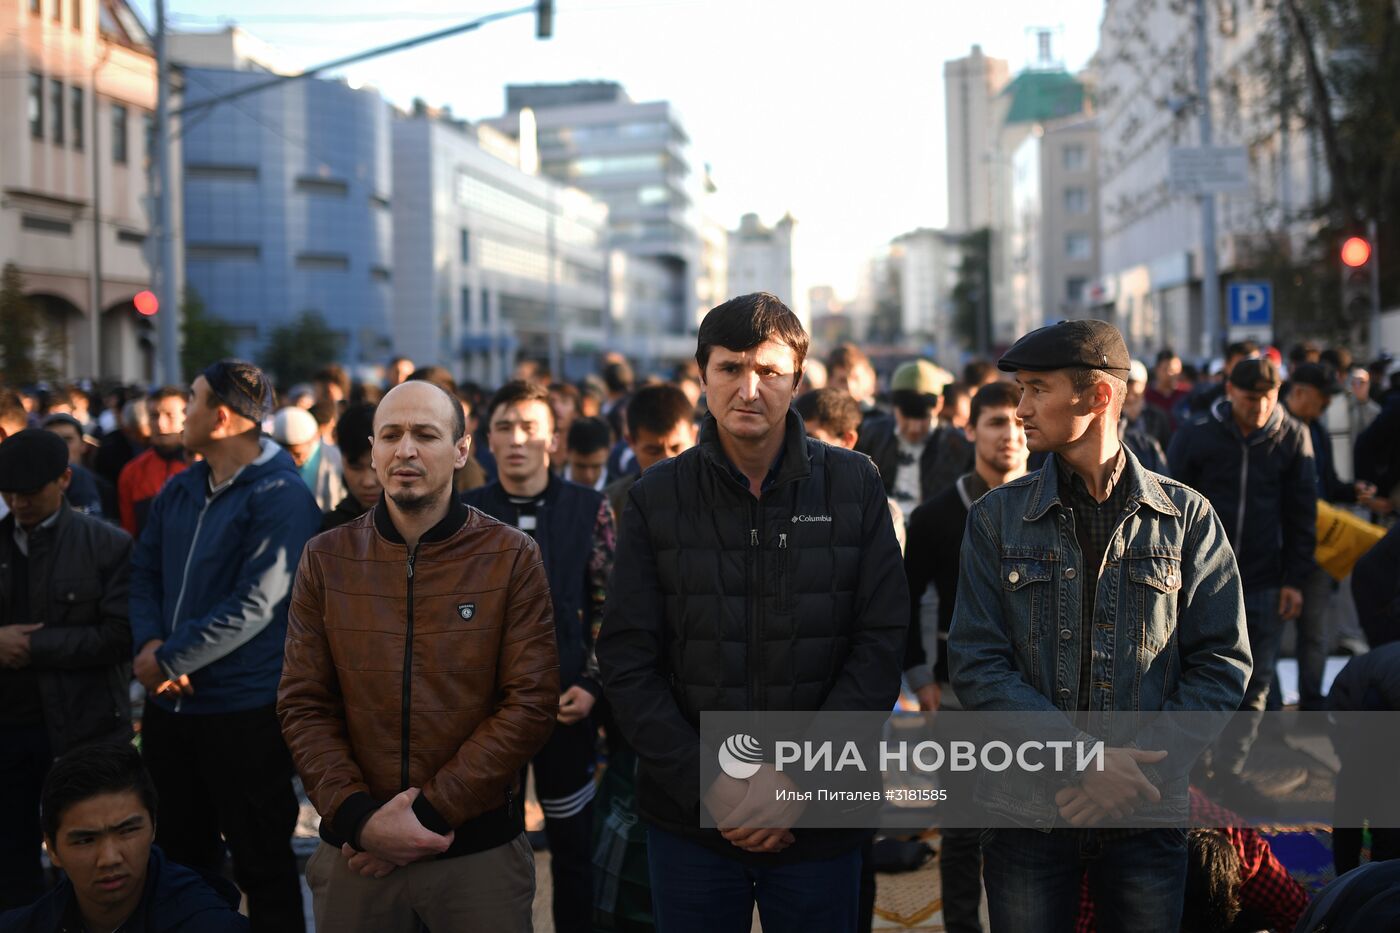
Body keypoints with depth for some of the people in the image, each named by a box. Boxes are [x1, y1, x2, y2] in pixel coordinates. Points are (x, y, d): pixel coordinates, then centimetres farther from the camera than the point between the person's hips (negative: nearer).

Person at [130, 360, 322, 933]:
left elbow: (254, 604, -20)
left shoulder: (282, 496, -14)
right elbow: (144, 572, 11)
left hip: (244, 711, -7)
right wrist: (148, 643, -8)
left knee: (262, 864, 5)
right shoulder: (179, 490, 10)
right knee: (179, 856, 19)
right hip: (170, 706, 8)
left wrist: (168, 659, -18)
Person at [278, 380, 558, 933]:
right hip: (354, 847, 2)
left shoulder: (512, 558, -3)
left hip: (480, 846, -1)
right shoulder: (325, 560, 3)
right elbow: (303, 706, 0)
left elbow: (531, 704, -8)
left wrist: (431, 810, -14)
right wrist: (358, 818, -13)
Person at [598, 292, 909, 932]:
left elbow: (881, 646, -4)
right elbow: (627, 662, -3)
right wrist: (705, 782, -13)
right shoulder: (656, 498, 0)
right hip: (688, 820, 0)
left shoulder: (854, 486, -1)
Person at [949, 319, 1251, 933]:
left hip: (1149, 814, 0)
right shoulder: (996, 518, 2)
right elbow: (976, 664, -5)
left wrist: (1142, 767, -14)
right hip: (1026, 811, 0)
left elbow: (1223, 663, -1)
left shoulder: (1187, 517, 1)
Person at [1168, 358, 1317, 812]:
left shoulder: (1293, 437, 1)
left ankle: (1227, 774, 14)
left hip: (1265, 586, 2)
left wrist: (1295, 579, 1)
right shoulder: (1195, 435, -5)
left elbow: (1302, 514, 5)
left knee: (1253, 687, 4)